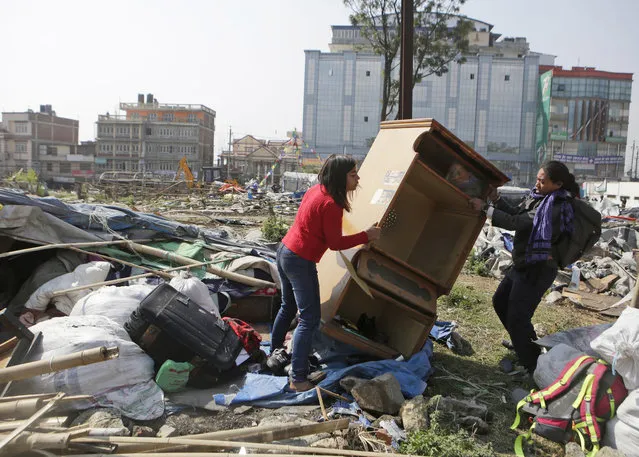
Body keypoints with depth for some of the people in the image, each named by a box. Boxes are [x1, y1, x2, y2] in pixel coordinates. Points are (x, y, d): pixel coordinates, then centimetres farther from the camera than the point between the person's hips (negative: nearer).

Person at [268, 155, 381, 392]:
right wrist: (367, 235, -8)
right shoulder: (331, 204, -21)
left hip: (284, 251, 10)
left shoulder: (316, 190, 5)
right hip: (300, 262, -10)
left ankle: (275, 354, 41)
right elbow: (335, 243, -15)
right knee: (309, 319, -5)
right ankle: (298, 379, -2)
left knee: (288, 307, 24)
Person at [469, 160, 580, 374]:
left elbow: (515, 223, -26)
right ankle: (524, 343, 45)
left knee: (517, 318, -7)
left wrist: (485, 208, -20)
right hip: (523, 264, 10)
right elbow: (515, 214, 12)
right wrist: (496, 199, -1)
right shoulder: (537, 196, 4)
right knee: (500, 301, 25)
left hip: (537, 269, -10)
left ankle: (534, 368, 7)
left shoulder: (556, 208, -24)